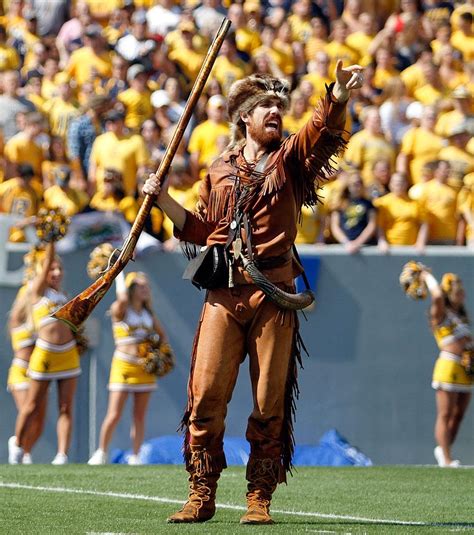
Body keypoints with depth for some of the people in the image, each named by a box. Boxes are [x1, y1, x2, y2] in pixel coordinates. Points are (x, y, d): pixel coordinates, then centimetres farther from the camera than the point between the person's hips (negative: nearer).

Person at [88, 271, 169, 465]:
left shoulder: (149, 314, 12)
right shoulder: (119, 310, -4)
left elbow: (162, 335, 23)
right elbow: (123, 298, -27)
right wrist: (119, 275, -16)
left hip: (145, 368, 5)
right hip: (123, 365, -5)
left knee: (140, 415, 5)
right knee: (114, 415, -8)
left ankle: (135, 456, 9)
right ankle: (101, 453, 4)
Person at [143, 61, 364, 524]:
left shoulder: (290, 159, 11)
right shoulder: (219, 171, 18)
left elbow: (323, 127, -9)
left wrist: (340, 93, -28)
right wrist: (163, 200, 11)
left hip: (274, 295, -1)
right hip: (224, 294, 1)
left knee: (270, 401, -2)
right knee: (206, 393, -6)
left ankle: (259, 498, 5)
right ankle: (202, 495, 1)